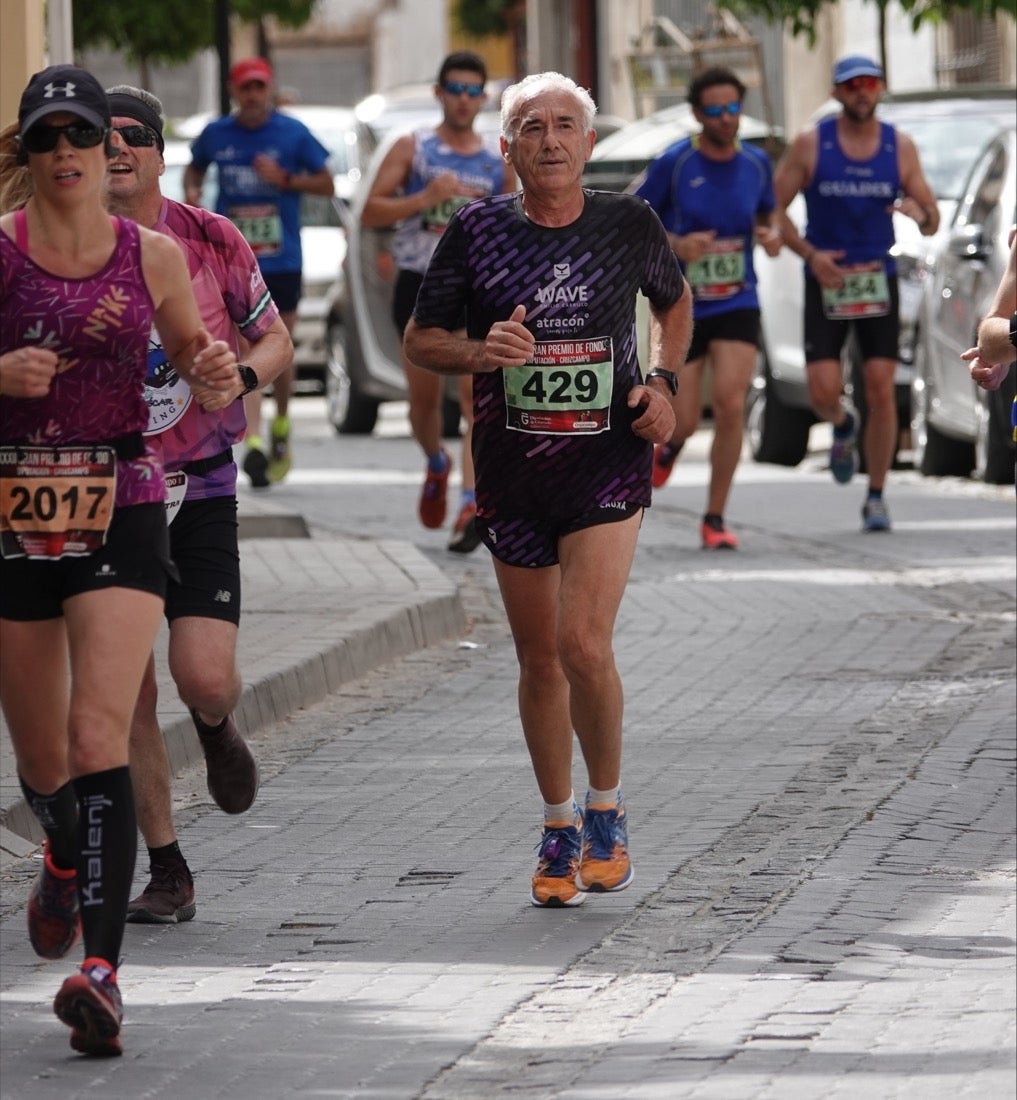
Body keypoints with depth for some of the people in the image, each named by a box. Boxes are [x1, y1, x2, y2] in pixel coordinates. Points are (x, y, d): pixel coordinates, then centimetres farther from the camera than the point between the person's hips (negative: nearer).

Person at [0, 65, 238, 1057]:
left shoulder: (152, 256, 2)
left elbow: (193, 354, 17)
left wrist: (215, 373, -5)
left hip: (122, 511, -1)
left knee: (98, 736, -18)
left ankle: (100, 967, -24)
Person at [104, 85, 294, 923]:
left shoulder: (211, 241, -1)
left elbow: (275, 339, 10)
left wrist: (239, 375, -11)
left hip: (198, 485, -1)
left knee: (203, 675, -15)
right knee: (128, 696, 1)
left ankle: (218, 729, 24)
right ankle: (168, 874, 13)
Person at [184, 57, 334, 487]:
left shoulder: (293, 133, -1)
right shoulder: (216, 135, 4)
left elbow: (326, 184, 3)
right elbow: (195, 168, 23)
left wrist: (285, 179, -14)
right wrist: (192, 190, 0)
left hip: (282, 258, 0)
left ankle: (281, 425, 35)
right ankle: (253, 442, -17)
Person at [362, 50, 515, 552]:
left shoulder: (498, 163, 9)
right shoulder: (412, 149, 3)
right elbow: (370, 213, -4)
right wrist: (425, 199, -18)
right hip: (418, 285, 0)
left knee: (477, 396, -16)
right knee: (424, 399, 8)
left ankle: (471, 505, -24)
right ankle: (437, 466, 41)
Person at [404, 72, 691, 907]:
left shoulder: (629, 226, 0)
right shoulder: (477, 231, -1)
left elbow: (675, 303, 20)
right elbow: (420, 340, 4)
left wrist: (663, 383, 3)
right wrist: (479, 352, -17)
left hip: (608, 465, -2)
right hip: (513, 468, 2)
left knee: (584, 644, -16)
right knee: (539, 657, 10)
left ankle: (607, 807, 7)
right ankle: (560, 830, 26)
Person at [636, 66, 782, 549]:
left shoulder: (756, 163, 3)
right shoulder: (673, 164, -8)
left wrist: (771, 236, -4)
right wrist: (675, 245, -19)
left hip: (737, 305, 2)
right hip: (682, 306, -2)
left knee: (731, 406, -14)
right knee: (686, 419, -1)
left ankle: (714, 519, -2)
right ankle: (672, 443, 41)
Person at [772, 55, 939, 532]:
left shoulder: (900, 147, 3)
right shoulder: (810, 144, -3)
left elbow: (932, 221, 6)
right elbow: (773, 208, -1)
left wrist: (921, 214, -19)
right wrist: (809, 253, -15)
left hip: (878, 278, 1)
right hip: (826, 280, -1)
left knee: (881, 390, -6)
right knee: (823, 392, -10)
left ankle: (876, 498, 5)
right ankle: (843, 425, 29)